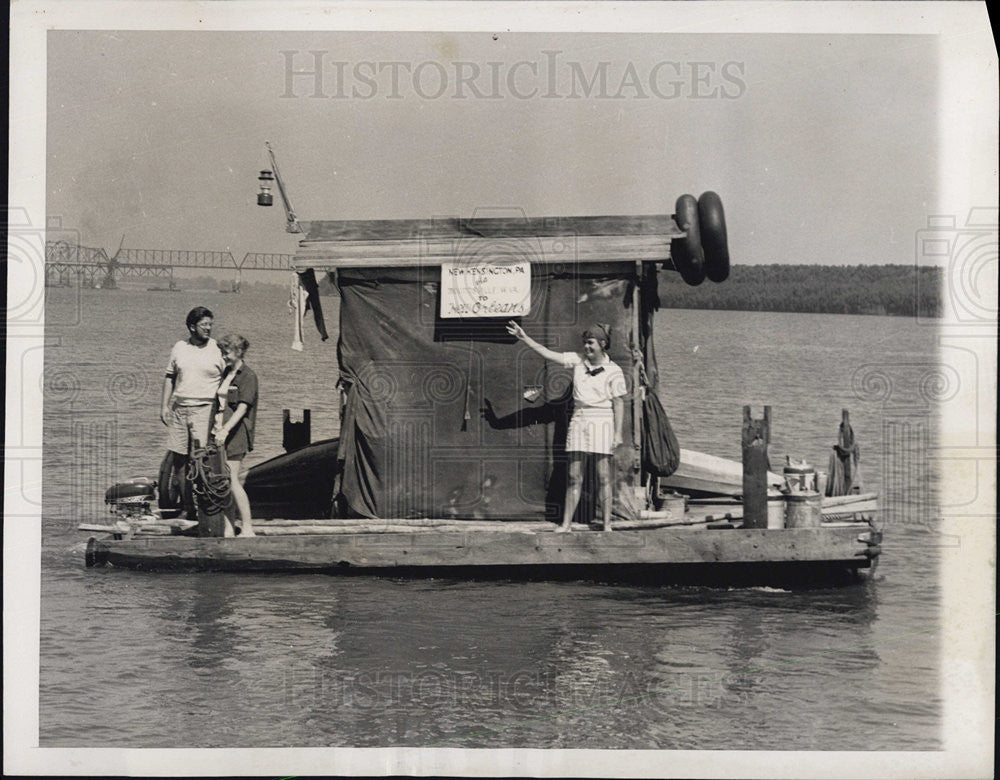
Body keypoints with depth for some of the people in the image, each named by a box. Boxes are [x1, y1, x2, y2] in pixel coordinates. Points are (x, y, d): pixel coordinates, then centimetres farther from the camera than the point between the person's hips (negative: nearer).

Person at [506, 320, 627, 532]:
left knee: (604, 476, -2)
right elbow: (549, 355, 5)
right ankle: (566, 523, 6)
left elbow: (618, 404, -2)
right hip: (579, 420, 4)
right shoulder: (578, 361, 8)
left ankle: (607, 524, 2)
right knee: (574, 476, 4)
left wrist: (618, 433, -7)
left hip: (602, 421, -4)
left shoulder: (613, 371, -2)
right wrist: (524, 338, -2)